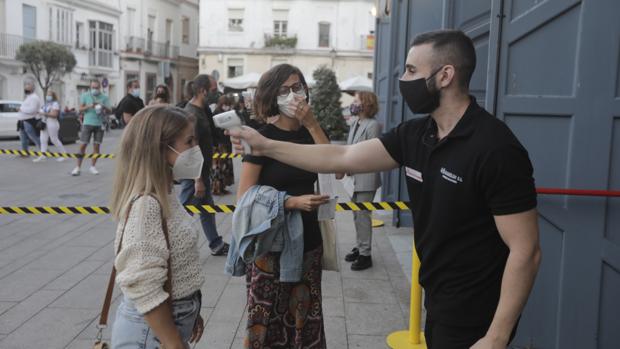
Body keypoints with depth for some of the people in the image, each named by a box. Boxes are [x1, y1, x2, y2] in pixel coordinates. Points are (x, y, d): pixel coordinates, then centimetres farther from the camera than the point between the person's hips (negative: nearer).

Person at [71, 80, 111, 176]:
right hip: (87, 123, -1)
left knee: (96, 146, 5)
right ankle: (78, 167, 2)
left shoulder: (104, 97, 5)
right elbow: (80, 109, 0)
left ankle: (93, 166, 16)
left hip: (99, 124, 1)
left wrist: (104, 107, -21)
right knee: (82, 145, -3)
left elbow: (109, 111, 0)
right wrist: (89, 106, -17)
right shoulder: (85, 95, 4)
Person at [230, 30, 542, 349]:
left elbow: (525, 250, -22)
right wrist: (266, 146, 6)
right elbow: (343, 158, 5)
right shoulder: (415, 134, 1)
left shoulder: (495, 148, -22)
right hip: (438, 306, 7)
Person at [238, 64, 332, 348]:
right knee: (267, 320, 5)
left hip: (308, 241, 4)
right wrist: (293, 202, -21)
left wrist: (312, 124, -14)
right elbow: (244, 198, -13)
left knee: (304, 319, 11)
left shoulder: (310, 133, 6)